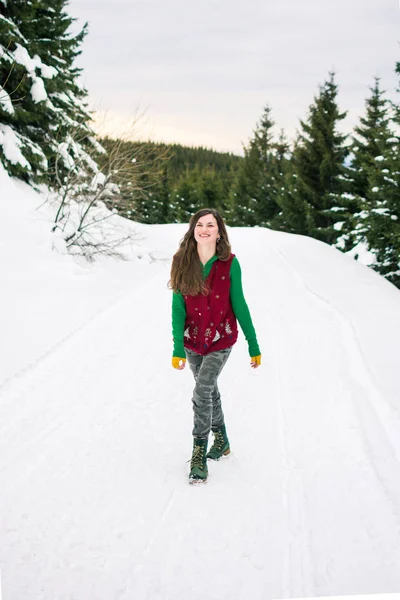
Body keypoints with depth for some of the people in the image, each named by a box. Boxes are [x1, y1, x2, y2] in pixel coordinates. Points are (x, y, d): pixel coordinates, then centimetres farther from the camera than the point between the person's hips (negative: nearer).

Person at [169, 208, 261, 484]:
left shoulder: (229, 264, -12)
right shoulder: (182, 263, -7)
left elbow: (239, 305, -5)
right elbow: (178, 307, -7)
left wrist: (254, 345, -1)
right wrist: (178, 347, -14)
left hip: (221, 341, -3)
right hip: (193, 340, 3)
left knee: (202, 393, -14)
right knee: (210, 390, 18)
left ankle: (199, 456, -2)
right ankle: (222, 440, 39)